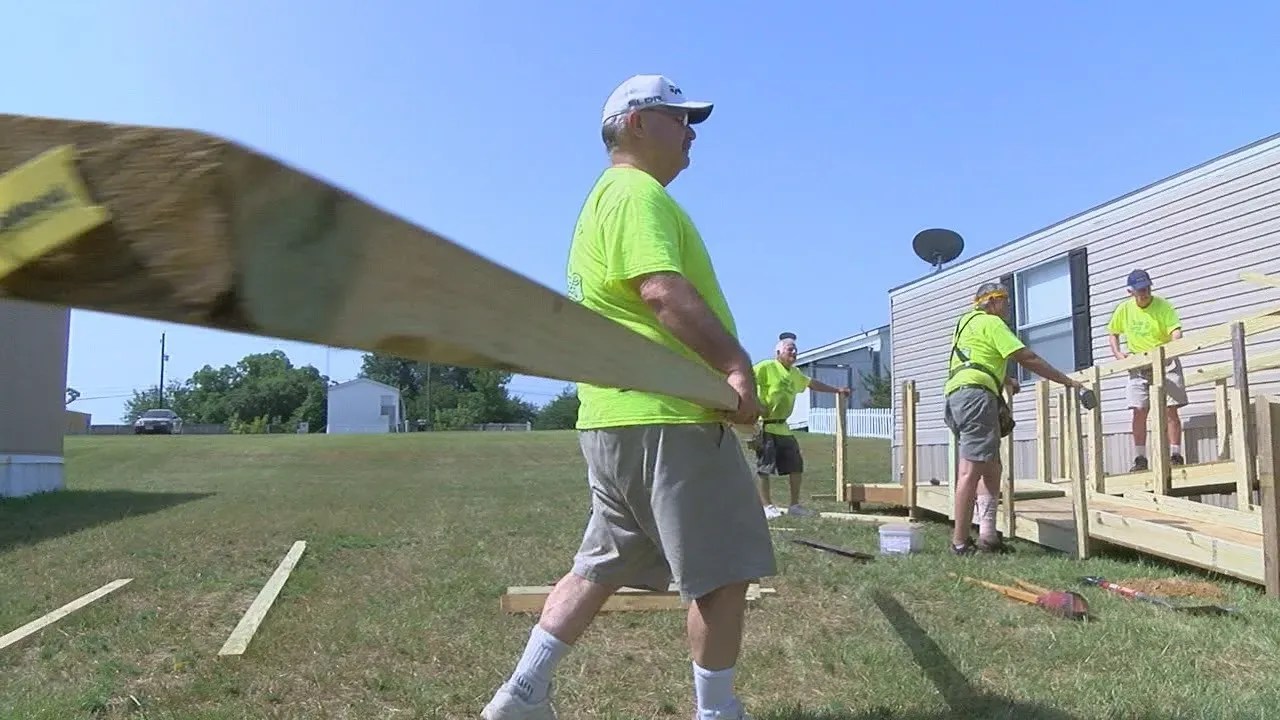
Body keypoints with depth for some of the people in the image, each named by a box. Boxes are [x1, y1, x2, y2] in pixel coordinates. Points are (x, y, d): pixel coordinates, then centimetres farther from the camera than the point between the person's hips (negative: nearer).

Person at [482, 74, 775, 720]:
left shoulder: (608, 196, 25)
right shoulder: (636, 192, -8)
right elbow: (663, 290, -24)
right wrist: (736, 364, -28)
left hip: (619, 417, 11)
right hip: (666, 417, -11)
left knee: (602, 565, 15)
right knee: (724, 570, 1)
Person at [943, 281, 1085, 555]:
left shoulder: (967, 322, 29)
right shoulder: (991, 322, 2)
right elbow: (1027, 359, -4)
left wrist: (1005, 380, 32)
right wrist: (1068, 381, 0)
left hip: (956, 397, 10)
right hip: (976, 395, -10)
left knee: (990, 468, 10)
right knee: (972, 469, -13)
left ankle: (987, 533, -1)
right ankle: (960, 542, -15)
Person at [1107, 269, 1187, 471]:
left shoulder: (1163, 305, -11)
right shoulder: (1124, 309, -1)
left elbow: (1175, 330, -22)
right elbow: (1113, 333, 14)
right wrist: (1117, 353, -3)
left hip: (1165, 363, -2)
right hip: (1138, 365, 3)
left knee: (1170, 410, -5)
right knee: (1139, 412, -2)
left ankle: (1176, 455, 1)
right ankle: (1140, 458, 2)